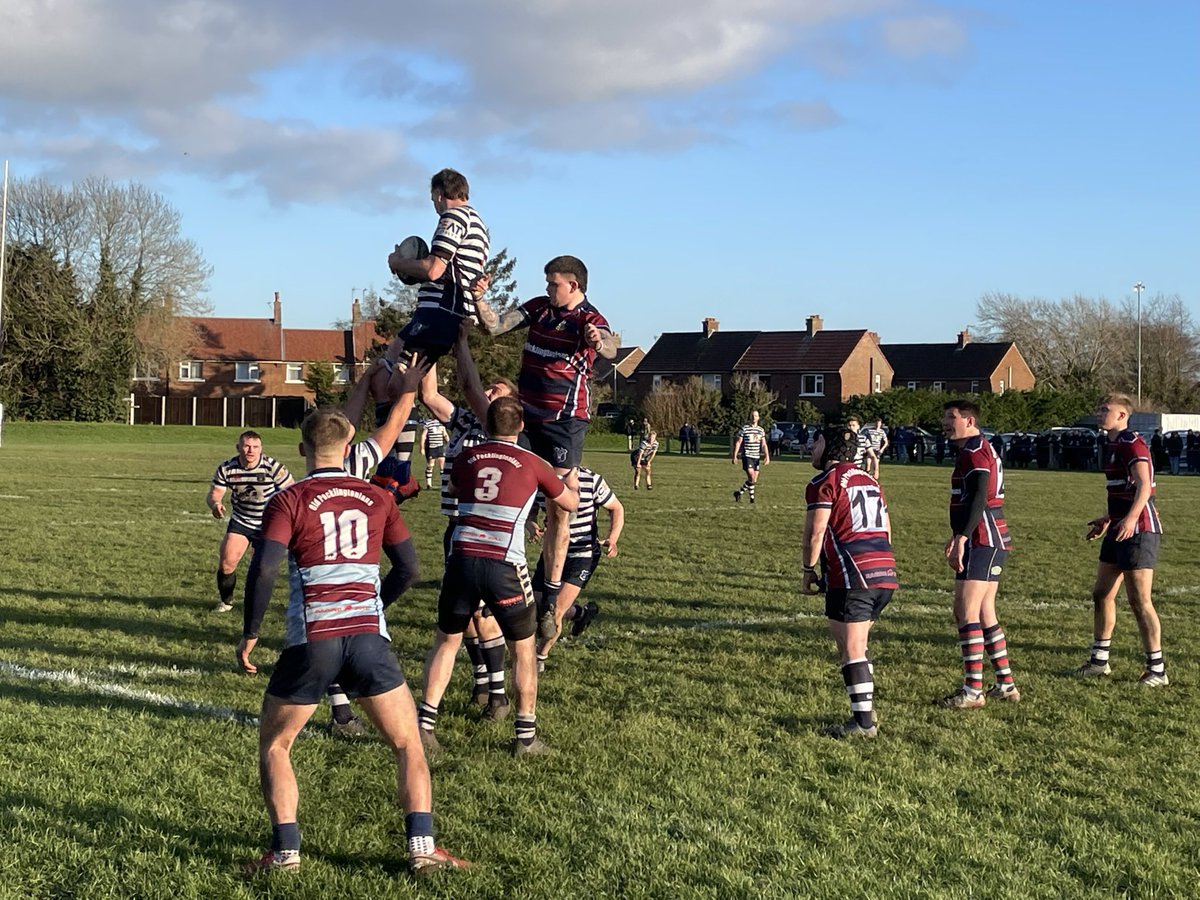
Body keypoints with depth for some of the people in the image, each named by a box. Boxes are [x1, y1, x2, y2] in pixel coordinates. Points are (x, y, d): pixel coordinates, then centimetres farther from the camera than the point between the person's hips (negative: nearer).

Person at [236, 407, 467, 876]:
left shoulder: (288, 501, 1)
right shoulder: (377, 499, 10)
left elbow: (265, 570, -9)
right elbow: (407, 568, 13)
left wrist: (249, 634, 1)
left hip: (311, 641, -2)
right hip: (368, 635, 2)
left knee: (273, 746, 16)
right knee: (408, 744, 15)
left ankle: (285, 851, 8)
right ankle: (422, 847, 7)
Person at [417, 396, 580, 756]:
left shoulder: (467, 457, 9)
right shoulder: (532, 464, 3)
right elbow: (570, 503, 19)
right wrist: (571, 481, 41)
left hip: (462, 560, 2)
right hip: (504, 565, -2)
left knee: (446, 641, 19)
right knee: (523, 648, 14)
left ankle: (425, 723, 13)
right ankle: (526, 736, 15)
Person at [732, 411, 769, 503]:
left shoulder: (761, 430, 11)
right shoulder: (744, 429, -3)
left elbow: (764, 445, 9)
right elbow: (738, 443, -2)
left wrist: (767, 457, -3)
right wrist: (735, 456, -8)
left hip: (756, 457, 6)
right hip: (747, 456, -6)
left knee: (754, 480, 6)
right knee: (752, 478, -17)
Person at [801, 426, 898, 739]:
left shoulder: (824, 482, -2)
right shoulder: (870, 480, 22)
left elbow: (815, 532, -8)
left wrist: (808, 571, 2)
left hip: (852, 575, -8)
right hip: (885, 573, 8)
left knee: (851, 650, -4)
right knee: (855, 645, 19)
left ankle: (863, 722, -5)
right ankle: (867, 709, 20)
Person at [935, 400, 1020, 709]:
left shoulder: (975, 451, -12)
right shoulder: (982, 449, 21)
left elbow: (980, 497, -25)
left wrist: (961, 538, -31)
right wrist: (957, 537, 33)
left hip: (982, 541, -11)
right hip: (994, 542, 11)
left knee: (966, 612, -12)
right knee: (985, 614, 14)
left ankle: (972, 691, -13)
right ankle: (1006, 685, 19)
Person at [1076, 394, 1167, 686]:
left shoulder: (1132, 444, -14)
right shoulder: (1112, 445, 16)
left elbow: (1143, 485, -27)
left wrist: (1131, 518, -41)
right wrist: (1107, 519, 35)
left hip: (1139, 530, -10)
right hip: (1119, 530, 10)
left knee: (1139, 601, -7)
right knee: (1102, 594, 14)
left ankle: (1157, 670, 1)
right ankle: (1099, 661, 25)